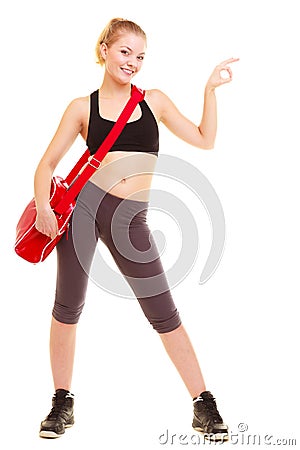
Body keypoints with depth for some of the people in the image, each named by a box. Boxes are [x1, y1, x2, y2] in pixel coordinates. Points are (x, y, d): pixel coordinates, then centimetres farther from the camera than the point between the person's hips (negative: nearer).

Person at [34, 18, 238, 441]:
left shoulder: (154, 101, 11)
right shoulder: (83, 107, 5)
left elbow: (204, 139, 12)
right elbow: (47, 163, 4)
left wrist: (211, 89, 5)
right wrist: (43, 206, -13)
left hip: (131, 220, 1)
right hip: (82, 205, 0)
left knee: (165, 314, 1)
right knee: (67, 307, 4)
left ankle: (204, 406, 10)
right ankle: (63, 402, 21)